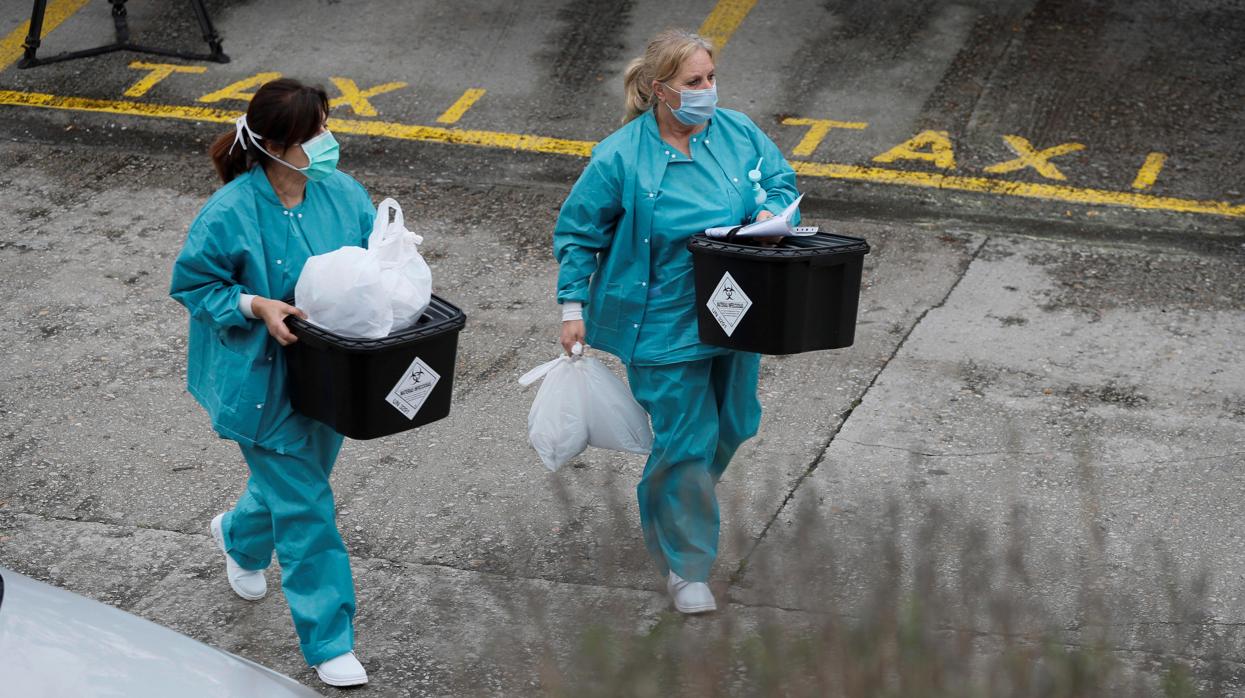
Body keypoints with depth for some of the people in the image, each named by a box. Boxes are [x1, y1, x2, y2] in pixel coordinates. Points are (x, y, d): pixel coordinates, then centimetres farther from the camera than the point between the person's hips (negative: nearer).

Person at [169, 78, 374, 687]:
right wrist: (255, 306, -24)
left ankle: (239, 537, 61)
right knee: (304, 506, -2)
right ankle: (327, 642, 10)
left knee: (300, 474, 27)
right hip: (264, 380, -6)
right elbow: (194, 284, -10)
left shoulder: (342, 193, -6)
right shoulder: (231, 214, -21)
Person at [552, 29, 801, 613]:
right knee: (686, 441, -3)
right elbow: (577, 232, -5)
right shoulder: (620, 157, -15)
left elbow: (781, 178, 11)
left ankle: (662, 506, 48)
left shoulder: (736, 131, -4)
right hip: (665, 324, -5)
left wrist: (771, 212, -13)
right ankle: (686, 566, 13)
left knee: (730, 426, 19)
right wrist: (573, 307, -6)